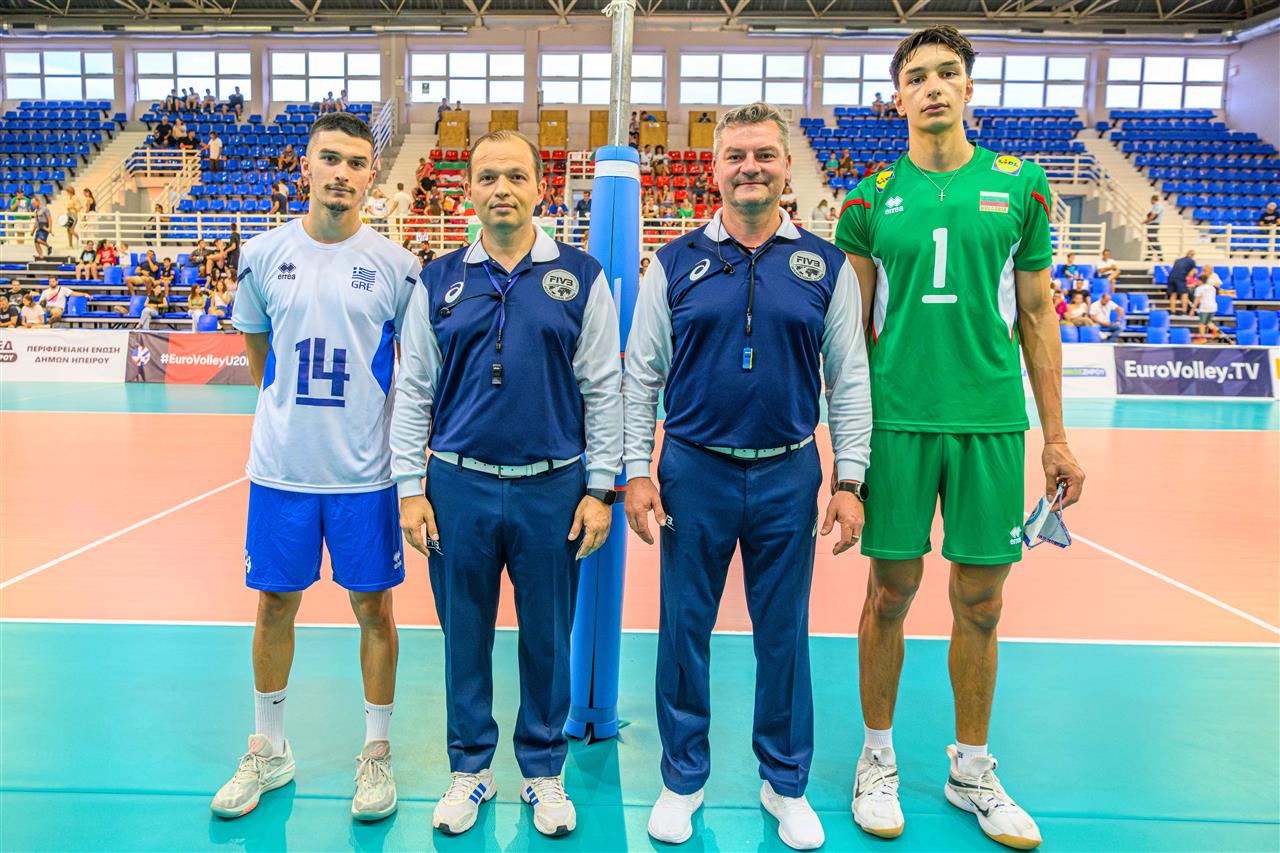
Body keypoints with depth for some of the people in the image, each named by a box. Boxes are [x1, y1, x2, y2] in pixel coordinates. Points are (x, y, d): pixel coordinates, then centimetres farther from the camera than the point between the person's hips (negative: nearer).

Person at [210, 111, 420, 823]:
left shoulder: (396, 266, -3)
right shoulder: (262, 255, 1)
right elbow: (258, 354, 15)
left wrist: (399, 438, 4)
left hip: (366, 472, -2)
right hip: (280, 467, 2)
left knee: (373, 608, 8)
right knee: (274, 604, 12)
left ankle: (376, 753, 25)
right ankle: (268, 751, 32)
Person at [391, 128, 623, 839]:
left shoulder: (581, 276, 1)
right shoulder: (439, 282, 5)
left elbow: (603, 389, 1)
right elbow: (413, 391, 6)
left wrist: (600, 489, -3)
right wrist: (410, 488, 1)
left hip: (553, 488, -1)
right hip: (457, 487, 1)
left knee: (547, 638, 10)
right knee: (466, 637, 11)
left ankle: (544, 770, 30)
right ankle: (471, 767, 31)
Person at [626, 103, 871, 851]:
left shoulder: (827, 265, 3)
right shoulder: (675, 263, 2)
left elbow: (849, 381, 4)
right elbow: (642, 375, 3)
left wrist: (851, 481, -2)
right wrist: (638, 471, -3)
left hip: (789, 476, 1)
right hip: (695, 472, 0)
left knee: (785, 633, 11)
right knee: (685, 629, 9)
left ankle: (786, 783, 30)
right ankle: (684, 778, 29)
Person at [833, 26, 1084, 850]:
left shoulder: (1021, 185, 7)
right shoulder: (871, 197, 4)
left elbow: (1036, 315, 9)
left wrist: (1056, 436, 6)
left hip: (993, 421, 1)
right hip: (895, 420, -1)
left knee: (981, 603, 9)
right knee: (891, 594, 6)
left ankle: (972, 768, 28)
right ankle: (878, 758, 25)